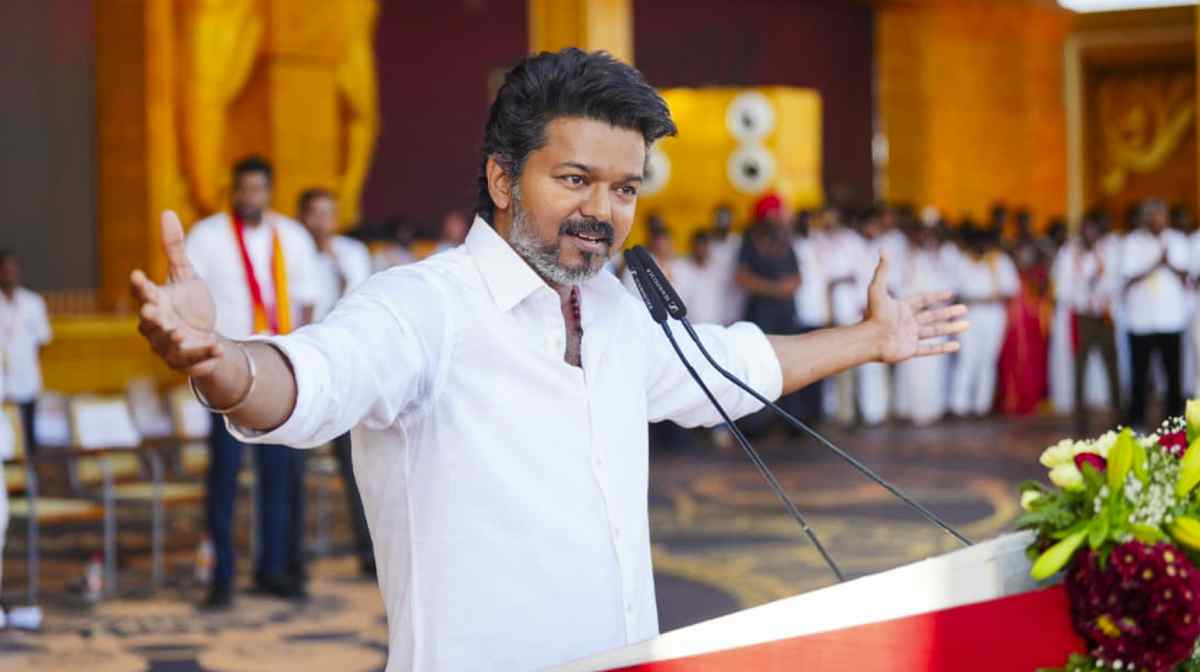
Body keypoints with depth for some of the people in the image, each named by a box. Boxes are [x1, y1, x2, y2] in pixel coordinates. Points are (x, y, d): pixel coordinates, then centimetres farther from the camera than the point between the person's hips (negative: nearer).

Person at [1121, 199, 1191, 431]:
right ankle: (1136, 423, 8)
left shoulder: (1177, 240, 9)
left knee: (1174, 375, 1)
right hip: (1141, 320, -2)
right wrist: (1155, 264, -16)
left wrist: (1170, 263, -11)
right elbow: (1128, 279, -5)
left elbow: (1186, 277, 7)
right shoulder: (1132, 242, 1)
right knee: (1140, 375, 1)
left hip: (1171, 319, 2)